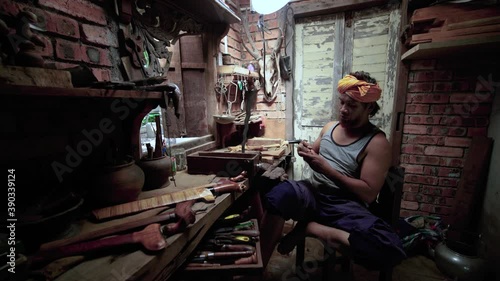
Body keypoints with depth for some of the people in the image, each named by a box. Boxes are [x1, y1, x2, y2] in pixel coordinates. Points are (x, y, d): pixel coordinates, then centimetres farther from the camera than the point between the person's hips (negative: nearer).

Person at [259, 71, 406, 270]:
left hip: (345, 204, -2)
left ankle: (309, 227, -14)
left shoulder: (377, 143, -5)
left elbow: (368, 193, -11)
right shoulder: (329, 127, 12)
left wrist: (326, 168, -18)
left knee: (390, 249, -31)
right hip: (313, 192, 3)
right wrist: (307, 152, -3)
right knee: (280, 193, -33)